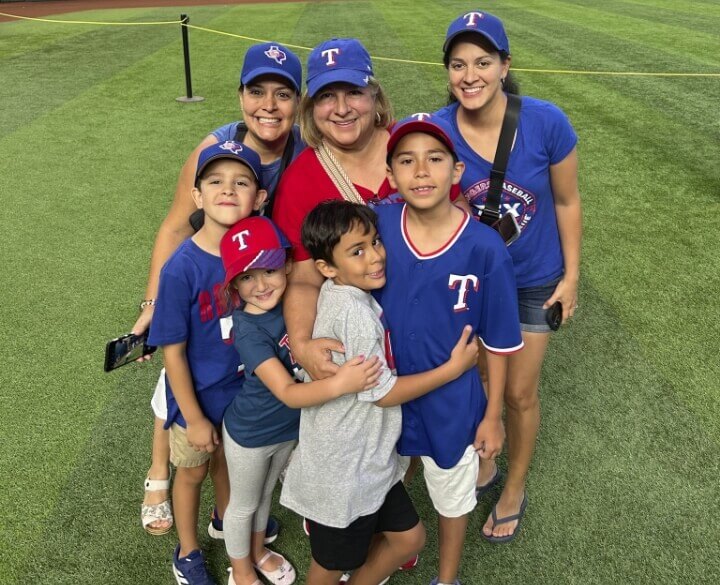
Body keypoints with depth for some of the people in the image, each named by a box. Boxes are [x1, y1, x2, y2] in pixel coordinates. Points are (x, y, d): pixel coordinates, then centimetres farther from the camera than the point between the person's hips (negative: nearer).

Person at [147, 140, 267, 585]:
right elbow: (173, 351, -20)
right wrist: (194, 418, -14)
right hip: (199, 397, -3)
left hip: (244, 387, 4)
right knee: (193, 472, 21)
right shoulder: (183, 268, -28)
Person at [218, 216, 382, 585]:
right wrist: (340, 384, -55)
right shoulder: (248, 330, -33)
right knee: (243, 504, 22)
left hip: (289, 428, 5)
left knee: (266, 495, 30)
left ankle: (258, 551, 57)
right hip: (250, 435, -5)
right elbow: (288, 393, -40)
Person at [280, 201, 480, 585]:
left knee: (408, 536, 20)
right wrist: (454, 368, -13)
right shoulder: (353, 312, -29)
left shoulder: (341, 292, -2)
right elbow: (384, 393, -20)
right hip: (343, 468, -8)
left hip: (368, 456, 8)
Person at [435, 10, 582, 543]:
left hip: (533, 282, -1)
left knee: (519, 393, 11)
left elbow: (566, 202, -8)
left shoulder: (546, 122, -21)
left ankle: (515, 490, 38)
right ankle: (481, 467, 45)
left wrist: (571, 276, -3)